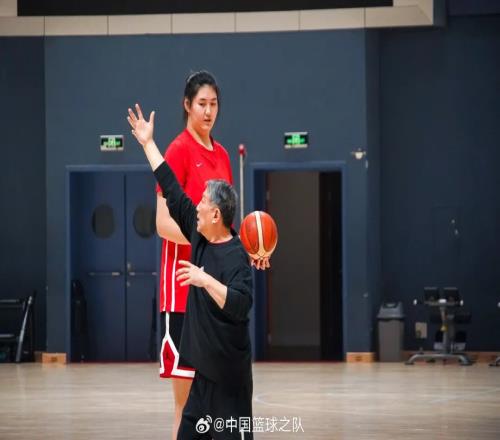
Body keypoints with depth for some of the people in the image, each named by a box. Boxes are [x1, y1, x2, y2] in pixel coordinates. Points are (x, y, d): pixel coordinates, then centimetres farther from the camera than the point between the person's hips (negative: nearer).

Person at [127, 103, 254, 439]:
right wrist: (148, 144, 16)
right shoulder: (201, 238, 6)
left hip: (230, 377, -8)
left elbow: (240, 306, -28)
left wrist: (206, 280, -33)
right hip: (205, 371, 8)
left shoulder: (236, 257, -16)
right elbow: (174, 193, 12)